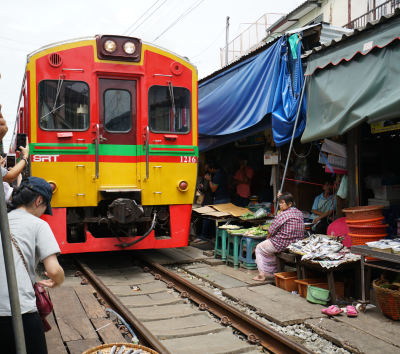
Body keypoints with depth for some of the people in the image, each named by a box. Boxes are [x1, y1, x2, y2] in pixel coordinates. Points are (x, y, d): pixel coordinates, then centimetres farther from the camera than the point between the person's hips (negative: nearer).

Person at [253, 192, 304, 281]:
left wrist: (268, 237, 8)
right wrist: (281, 198, 27)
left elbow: (271, 231, -11)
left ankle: (262, 275, 13)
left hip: (282, 244, -9)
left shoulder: (283, 214, -18)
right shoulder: (299, 213, 5)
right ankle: (272, 271, 34)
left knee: (259, 248, 15)